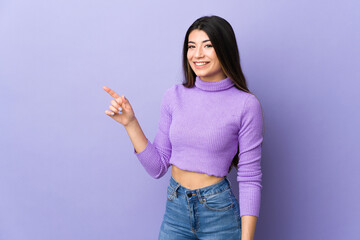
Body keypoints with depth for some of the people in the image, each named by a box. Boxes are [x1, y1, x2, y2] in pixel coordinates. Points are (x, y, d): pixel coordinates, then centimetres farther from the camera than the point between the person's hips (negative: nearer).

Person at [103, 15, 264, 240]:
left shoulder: (246, 104, -11)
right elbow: (158, 167, 2)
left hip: (219, 213, -3)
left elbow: (250, 179, -9)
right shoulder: (174, 96, 0)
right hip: (175, 209, 3)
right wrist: (131, 123, -7)